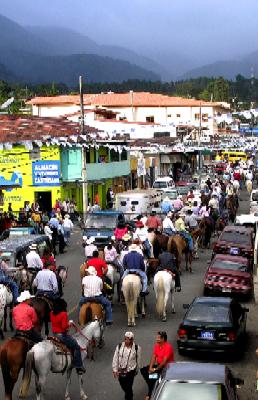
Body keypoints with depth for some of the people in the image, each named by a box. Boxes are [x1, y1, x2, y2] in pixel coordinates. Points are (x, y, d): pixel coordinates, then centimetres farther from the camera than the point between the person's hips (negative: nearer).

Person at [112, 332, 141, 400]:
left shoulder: (137, 348, -13)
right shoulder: (119, 346, -9)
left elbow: (138, 360, 0)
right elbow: (115, 359, -3)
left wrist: (136, 370, 10)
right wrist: (115, 370, -4)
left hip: (130, 371, -3)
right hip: (120, 371, 3)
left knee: (128, 387, -2)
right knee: (123, 387, 19)